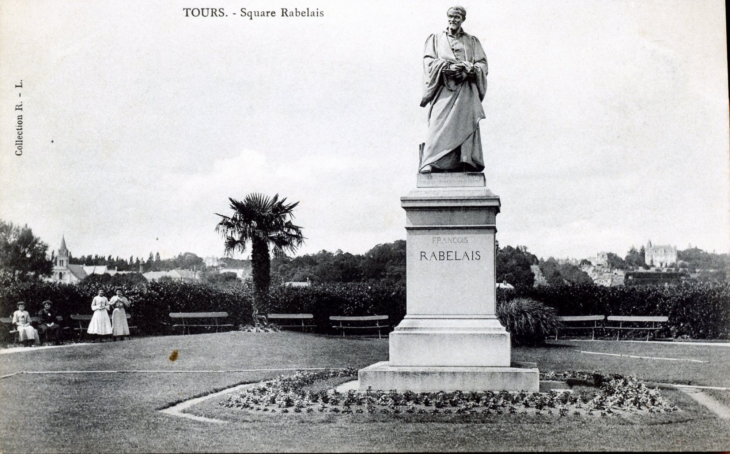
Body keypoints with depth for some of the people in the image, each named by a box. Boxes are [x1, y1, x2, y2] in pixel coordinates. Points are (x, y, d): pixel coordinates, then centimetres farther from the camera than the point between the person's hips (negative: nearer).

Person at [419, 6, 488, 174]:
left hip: (466, 92, 1)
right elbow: (429, 61, 3)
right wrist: (448, 67, -13)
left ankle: (466, 164, -12)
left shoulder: (472, 41, 18)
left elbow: (483, 65, 8)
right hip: (443, 90, -1)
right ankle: (430, 164, -21)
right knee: (439, 125, -15)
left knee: (465, 125, -10)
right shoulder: (436, 39, 17)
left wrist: (469, 69, -13)